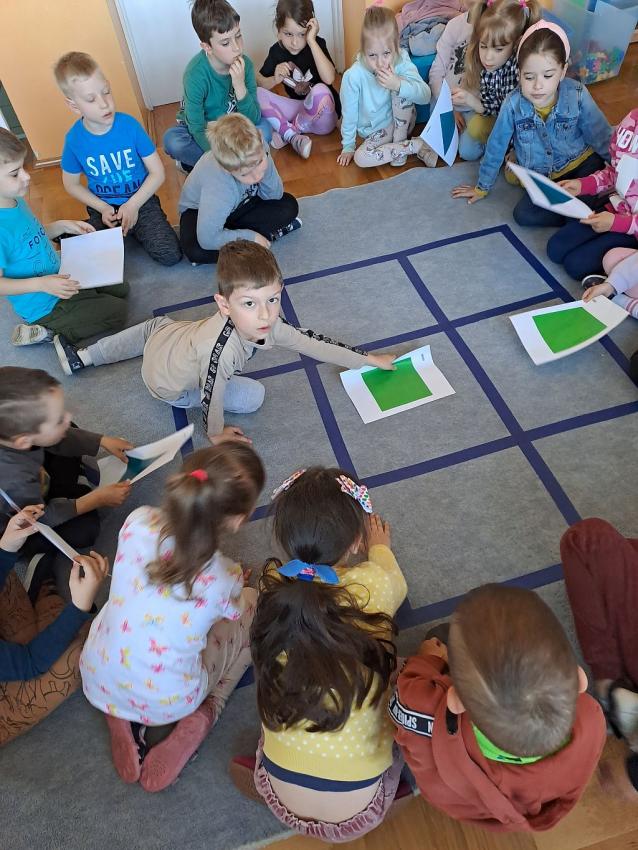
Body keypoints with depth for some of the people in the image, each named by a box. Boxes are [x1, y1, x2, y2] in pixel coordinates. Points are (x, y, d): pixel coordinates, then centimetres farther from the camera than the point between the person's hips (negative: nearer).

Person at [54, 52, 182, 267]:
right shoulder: (74, 139, -9)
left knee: (170, 255, -21)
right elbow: (72, 185, 5)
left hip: (140, 200, -1)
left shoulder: (130, 125, -13)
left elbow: (157, 172, -8)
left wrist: (133, 205, -16)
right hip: (103, 207, 1)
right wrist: (102, 208, -10)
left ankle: (134, 230, 9)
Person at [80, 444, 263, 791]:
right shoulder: (225, 579, -28)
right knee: (252, 603, 11)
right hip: (167, 703, -3)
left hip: (97, 683, 3)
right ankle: (199, 720, 3)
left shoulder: (137, 523, -24)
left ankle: (119, 716, 15)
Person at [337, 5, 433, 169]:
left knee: (403, 88, -27)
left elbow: (426, 96, -27)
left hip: (402, 122, 0)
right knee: (360, 157, -29)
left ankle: (399, 143, -10)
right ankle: (418, 145, -16)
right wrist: (348, 146, -3)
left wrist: (399, 85, -43)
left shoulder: (402, 62, -19)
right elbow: (349, 114, -10)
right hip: (377, 131, 1)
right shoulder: (353, 75, -22)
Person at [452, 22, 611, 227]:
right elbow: (495, 147, -3)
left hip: (582, 163, -1)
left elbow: (602, 137, -3)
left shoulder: (577, 96, -16)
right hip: (542, 177, 1)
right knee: (523, 215, -24)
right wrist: (482, 187, 7)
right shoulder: (513, 104, -16)